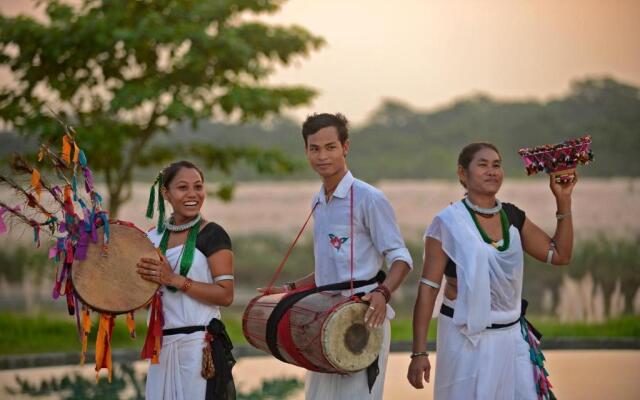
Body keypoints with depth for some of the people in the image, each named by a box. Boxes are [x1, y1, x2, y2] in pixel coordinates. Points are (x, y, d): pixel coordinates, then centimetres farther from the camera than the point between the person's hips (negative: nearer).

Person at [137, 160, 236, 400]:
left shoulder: (212, 234, -5)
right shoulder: (154, 237, 11)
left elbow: (225, 295, -13)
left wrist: (175, 280, -18)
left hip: (201, 345, -6)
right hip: (162, 345, 6)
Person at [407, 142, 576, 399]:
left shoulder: (513, 217, 6)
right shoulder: (448, 223, -9)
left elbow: (560, 255, 11)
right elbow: (427, 289, -10)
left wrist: (563, 200, 2)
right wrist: (419, 353, -15)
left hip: (511, 335, 5)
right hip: (466, 338, -5)